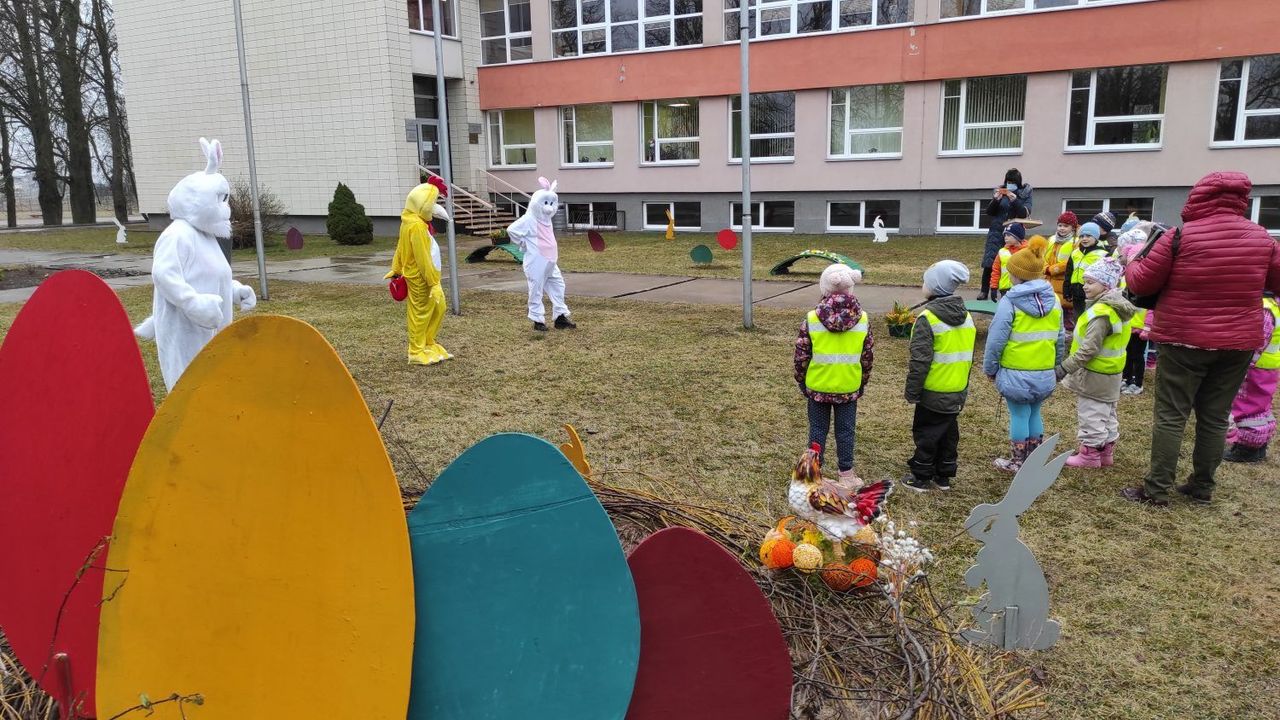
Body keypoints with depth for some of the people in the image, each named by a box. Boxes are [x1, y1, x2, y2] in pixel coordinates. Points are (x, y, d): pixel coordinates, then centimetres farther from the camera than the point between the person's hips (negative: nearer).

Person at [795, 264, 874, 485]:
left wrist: (801, 380, 8)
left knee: (818, 429, 11)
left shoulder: (812, 318, -11)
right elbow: (868, 355, 1)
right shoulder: (862, 318, -6)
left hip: (818, 386, -1)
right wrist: (863, 382, 13)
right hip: (848, 386, 1)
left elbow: (801, 353, -6)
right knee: (846, 430, 12)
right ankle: (846, 474, 19)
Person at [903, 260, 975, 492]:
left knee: (926, 433, 5)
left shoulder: (927, 318, -19)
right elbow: (968, 356, 12)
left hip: (933, 393, -7)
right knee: (949, 432, 16)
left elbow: (920, 360, -19)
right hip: (958, 392, 7)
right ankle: (944, 476, 25)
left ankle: (921, 478, 13)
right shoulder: (966, 316, 5)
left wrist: (912, 391, -11)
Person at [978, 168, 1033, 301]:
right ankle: (984, 291, 3)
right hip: (996, 232, 2)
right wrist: (995, 200, -13)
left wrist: (1014, 200, -22)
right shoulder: (999, 191, 9)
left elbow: (1025, 213, -9)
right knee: (989, 262, -4)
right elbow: (989, 212, 6)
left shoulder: (1025, 194, 4)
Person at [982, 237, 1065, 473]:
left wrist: (990, 368, -2)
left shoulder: (1010, 302, -14)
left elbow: (996, 339, -13)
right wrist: (1056, 367, 21)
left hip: (1016, 373, -5)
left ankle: (1017, 462, 14)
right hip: (1045, 373, 5)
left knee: (1019, 415, 4)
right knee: (1034, 413, 18)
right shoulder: (1053, 300, 5)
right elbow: (1059, 339, 11)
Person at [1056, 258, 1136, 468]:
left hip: (1095, 374, -10)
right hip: (1112, 372, 10)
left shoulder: (1100, 313, -26)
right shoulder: (1117, 307, 5)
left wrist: (1065, 368, -25)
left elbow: (1089, 349, -28)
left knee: (1090, 414, 2)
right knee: (1107, 413, 19)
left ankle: (1090, 453, 11)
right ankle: (1106, 451, 30)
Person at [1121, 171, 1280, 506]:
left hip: (1185, 341, -4)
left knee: (1171, 415, 1)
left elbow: (1142, 282, -6)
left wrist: (1130, 265, 14)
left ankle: (1157, 490, 1)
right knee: (1215, 417, 13)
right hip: (1240, 342, 4)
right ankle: (1202, 487, 21)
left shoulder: (1179, 237, -13)